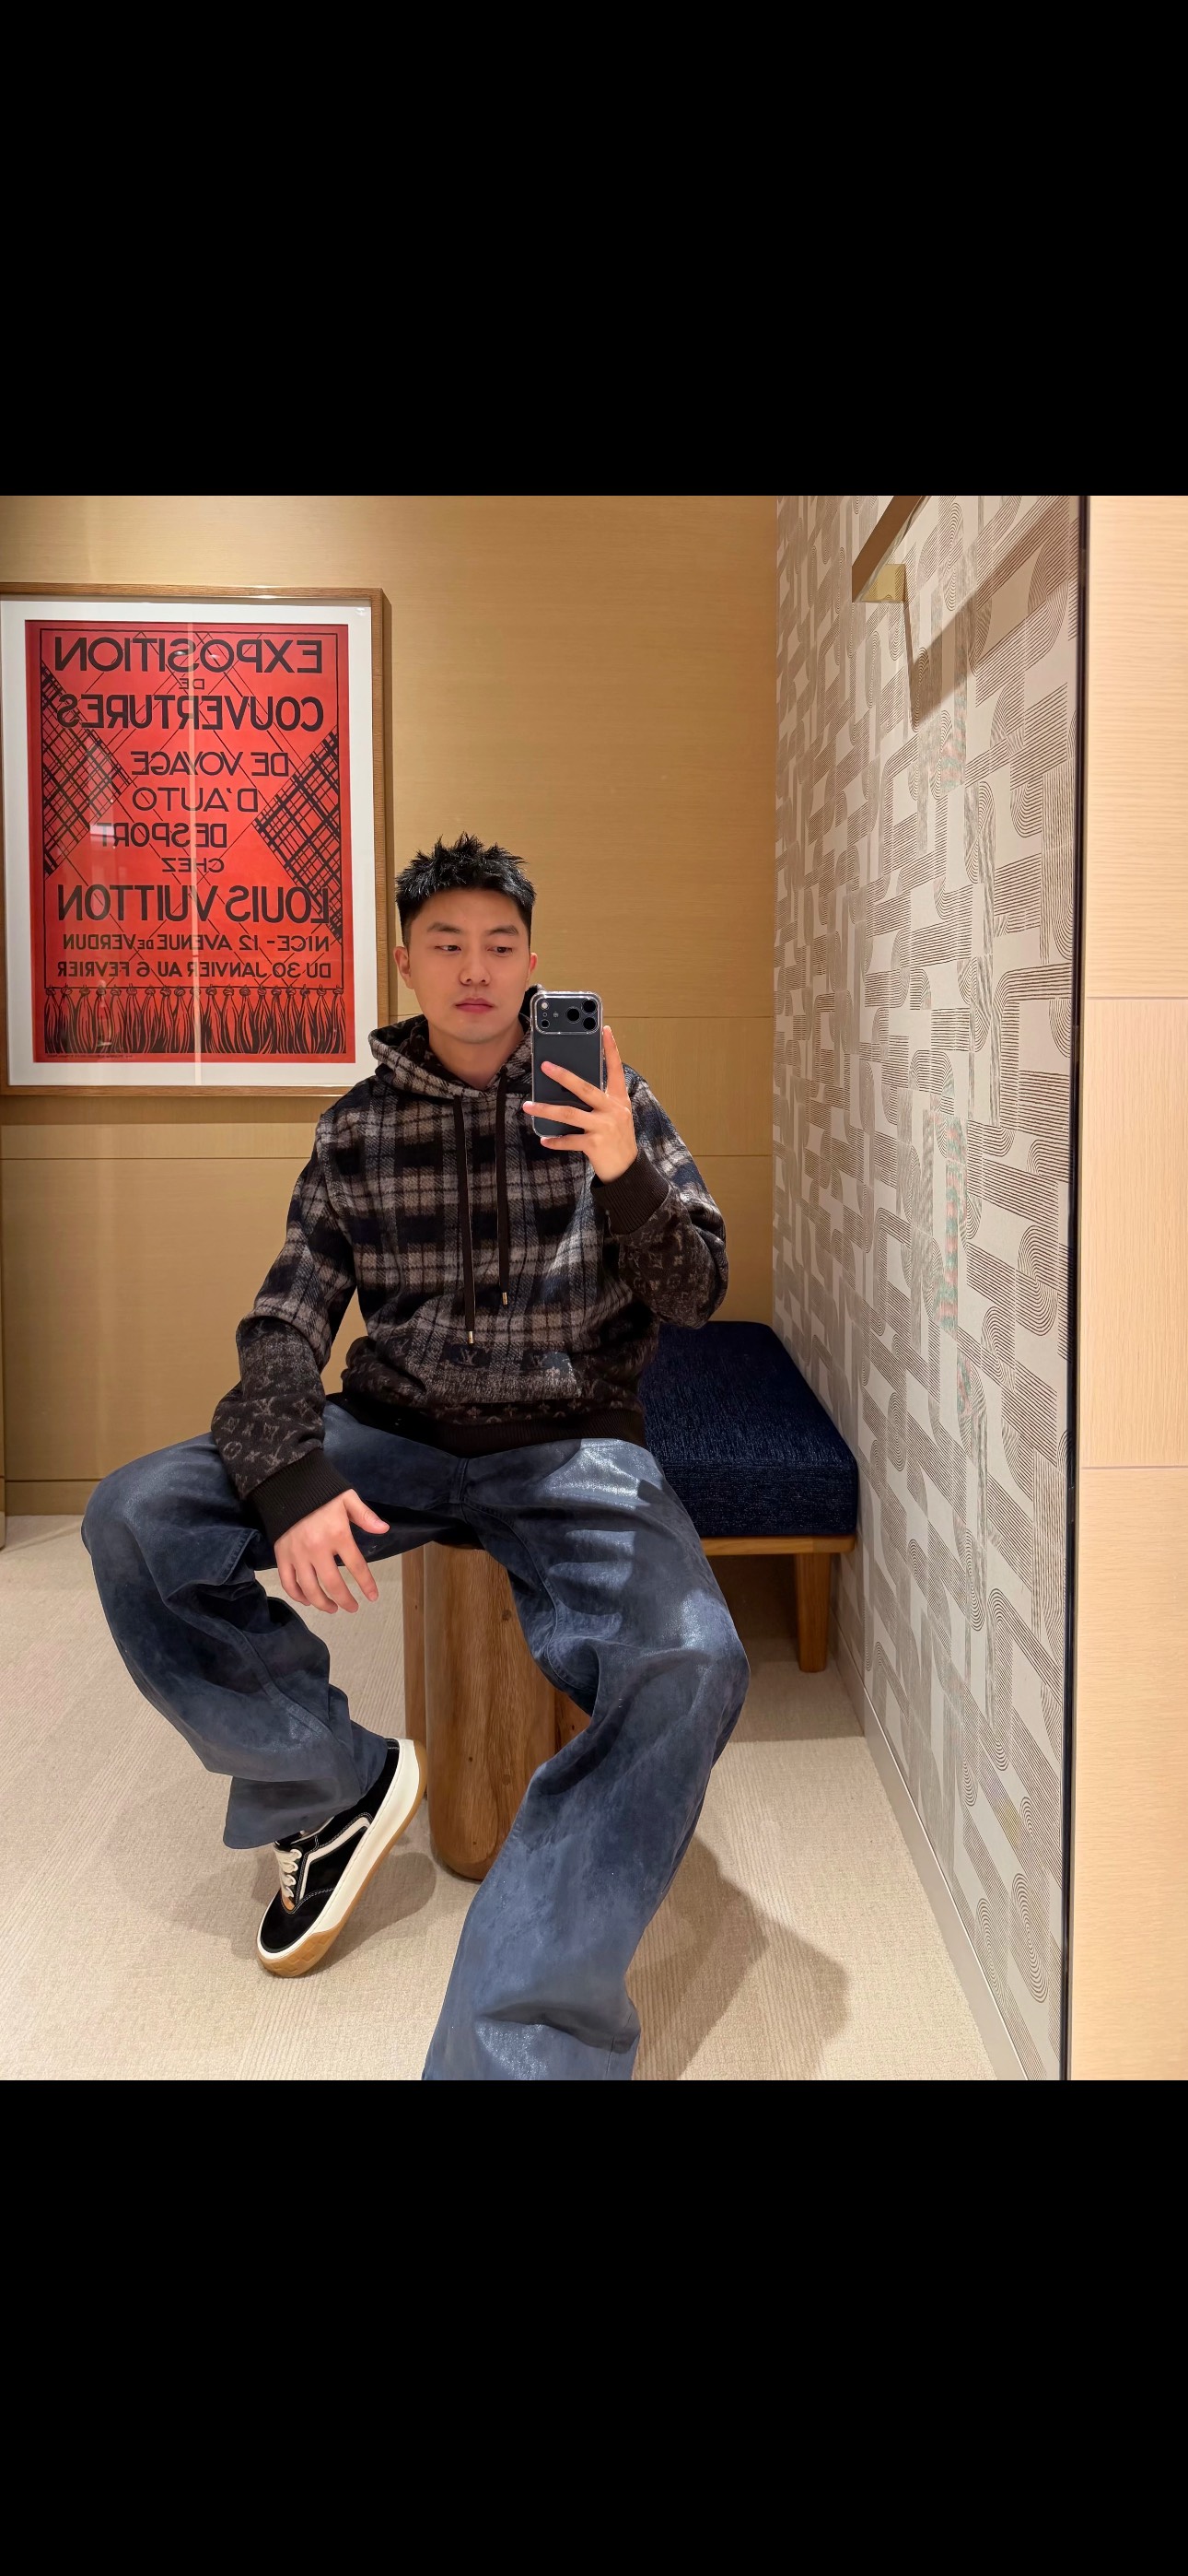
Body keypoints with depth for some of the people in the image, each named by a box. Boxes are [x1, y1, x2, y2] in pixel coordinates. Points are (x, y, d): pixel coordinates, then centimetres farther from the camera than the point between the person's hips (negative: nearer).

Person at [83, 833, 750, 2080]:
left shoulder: (604, 1097, 4)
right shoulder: (358, 1126, 7)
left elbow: (696, 1293, 0)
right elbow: (283, 1328, 2)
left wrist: (626, 1173, -22)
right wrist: (292, 1482, -19)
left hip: (571, 1451, -2)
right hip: (392, 1439, 3)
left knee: (689, 1670, -33)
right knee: (133, 1520, -20)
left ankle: (513, 2044, -25)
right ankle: (337, 1780, 1)